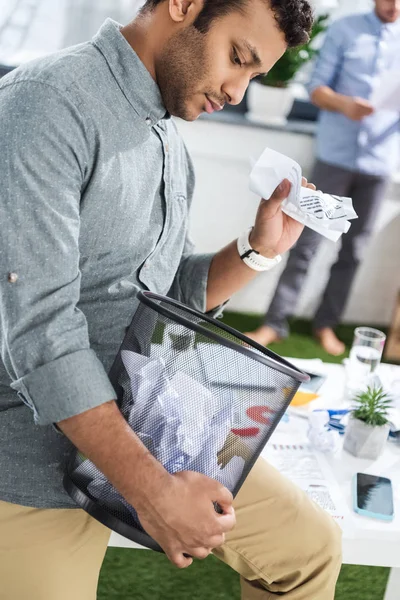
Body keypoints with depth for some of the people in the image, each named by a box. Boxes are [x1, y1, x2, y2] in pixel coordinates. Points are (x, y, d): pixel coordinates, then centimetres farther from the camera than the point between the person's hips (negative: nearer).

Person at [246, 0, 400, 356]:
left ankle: (326, 323, 18)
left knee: (354, 249, 7)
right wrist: (343, 103, -23)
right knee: (307, 242, -2)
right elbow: (317, 88, -2)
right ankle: (275, 323, 4)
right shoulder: (345, 30, 1)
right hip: (336, 155, -2)